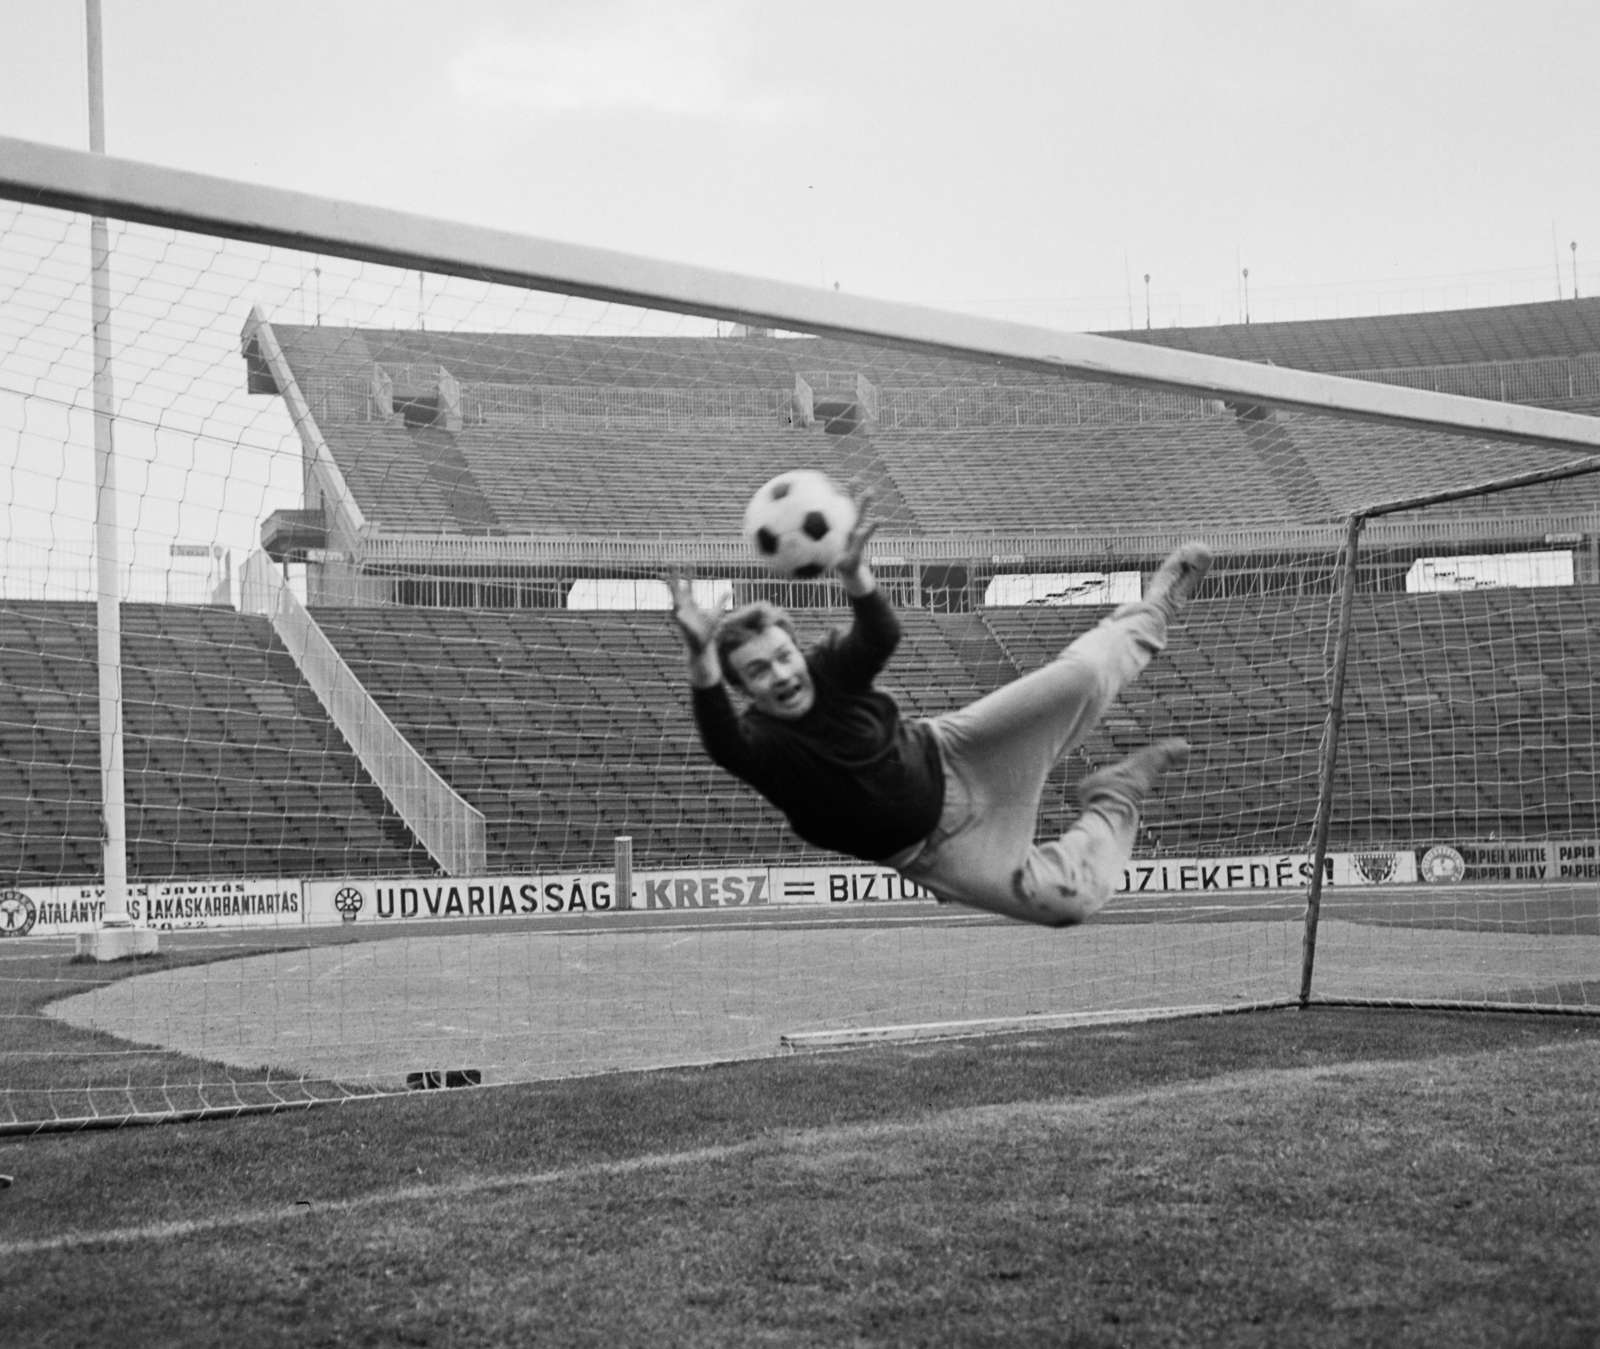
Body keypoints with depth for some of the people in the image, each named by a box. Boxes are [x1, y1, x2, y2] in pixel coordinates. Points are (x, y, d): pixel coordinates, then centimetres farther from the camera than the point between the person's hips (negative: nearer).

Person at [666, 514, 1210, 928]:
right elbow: (718, 739, -48)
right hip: (931, 850, -1)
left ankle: (1154, 609, 26)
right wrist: (701, 658, -68)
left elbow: (882, 634, -38)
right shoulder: (757, 740, -24)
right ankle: (1118, 800, 13)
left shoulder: (830, 671, -17)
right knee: (1072, 900, -17)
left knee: (1081, 674, -9)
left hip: (947, 758, 2)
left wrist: (855, 576, -61)